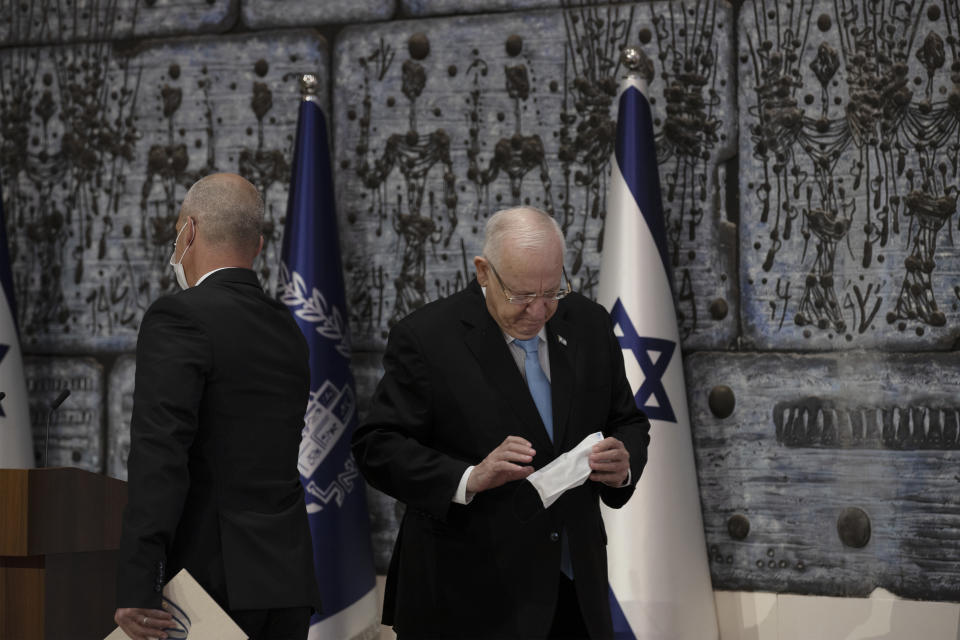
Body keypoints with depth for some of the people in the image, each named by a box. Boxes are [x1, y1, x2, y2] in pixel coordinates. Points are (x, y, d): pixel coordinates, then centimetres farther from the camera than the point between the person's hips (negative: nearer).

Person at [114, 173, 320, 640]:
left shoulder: (179, 318, -9)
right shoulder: (287, 328, 15)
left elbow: (159, 456, -18)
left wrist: (136, 589, -22)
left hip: (213, 579, -7)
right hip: (287, 578, 7)